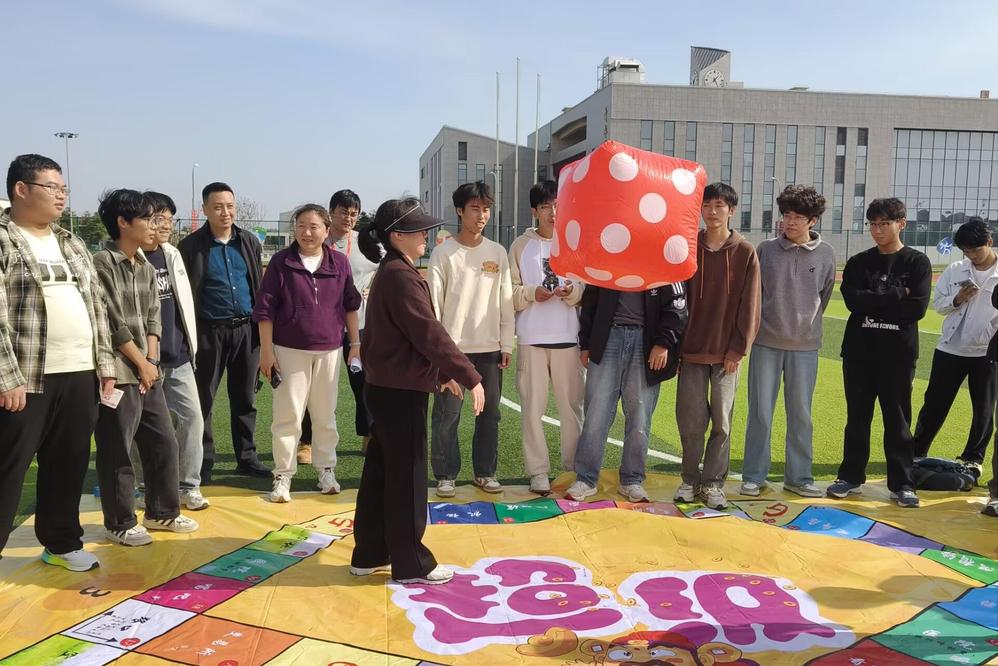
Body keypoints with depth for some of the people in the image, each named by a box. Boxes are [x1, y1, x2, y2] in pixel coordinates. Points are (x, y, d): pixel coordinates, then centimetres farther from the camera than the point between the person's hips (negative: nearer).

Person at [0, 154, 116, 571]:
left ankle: (62, 543, 27)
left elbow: (97, 306, 17)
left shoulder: (71, 244, 16)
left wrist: (105, 364, 11)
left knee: (68, 465, 14)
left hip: (79, 374, 6)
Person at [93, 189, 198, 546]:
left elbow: (153, 318, 11)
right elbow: (113, 323, -14)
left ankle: (162, 512, 27)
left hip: (147, 372, 8)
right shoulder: (102, 263, -12)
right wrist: (141, 364, -9)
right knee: (116, 451, 2)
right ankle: (120, 524, 15)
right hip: (119, 374, -8)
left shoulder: (146, 267, 12)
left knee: (164, 443, 12)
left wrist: (151, 361, -2)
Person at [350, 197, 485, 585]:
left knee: (380, 472, 15)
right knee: (407, 478, 0)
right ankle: (411, 565, 11)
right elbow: (429, 333, -23)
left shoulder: (391, 273, 15)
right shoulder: (401, 276, -17)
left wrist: (443, 374, 21)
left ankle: (369, 555, 25)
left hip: (387, 389, 10)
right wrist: (470, 377, -21)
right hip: (401, 392, -10)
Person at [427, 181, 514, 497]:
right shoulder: (443, 252, -2)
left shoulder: (498, 253, 8)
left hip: (489, 348, 3)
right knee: (447, 415, 0)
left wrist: (507, 344, 5)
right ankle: (446, 476, 12)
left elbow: (506, 302, 9)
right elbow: (433, 303, -4)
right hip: (453, 348, -3)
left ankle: (485, 472, 21)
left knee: (489, 414, 8)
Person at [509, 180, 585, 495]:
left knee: (572, 404, 4)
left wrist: (572, 292, -12)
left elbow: (588, 289, 8)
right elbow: (509, 292, 5)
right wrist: (532, 293, -13)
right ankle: (538, 471, 8)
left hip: (568, 338, 1)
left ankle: (575, 466, 15)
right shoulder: (521, 245, 7)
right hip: (531, 338, 0)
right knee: (533, 406, 1)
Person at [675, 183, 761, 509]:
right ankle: (690, 480, 20)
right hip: (692, 349, 1)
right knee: (690, 421, 4)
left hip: (727, 353, -1)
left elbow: (749, 306, -2)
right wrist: (676, 342, 0)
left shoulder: (745, 252, -1)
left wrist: (738, 349, -6)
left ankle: (713, 483, 16)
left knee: (721, 422, 4)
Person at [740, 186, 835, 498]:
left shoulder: (825, 254, 1)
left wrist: (805, 323, 12)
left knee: (800, 414, 8)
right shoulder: (766, 249, 0)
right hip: (766, 343, -1)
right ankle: (754, 476, 13)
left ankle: (798, 477, 20)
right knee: (760, 411, 3)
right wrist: (757, 324, 6)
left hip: (805, 346, 1)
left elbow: (824, 296, 12)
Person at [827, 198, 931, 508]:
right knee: (857, 417, 10)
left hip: (898, 354, -2)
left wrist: (874, 303, -10)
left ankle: (902, 483, 14)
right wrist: (897, 295, -12)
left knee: (898, 419, 4)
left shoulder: (917, 263, 1)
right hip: (859, 352, 2)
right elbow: (853, 300, -9)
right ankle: (851, 476, 20)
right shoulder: (858, 262, 7)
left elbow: (917, 308, -11)